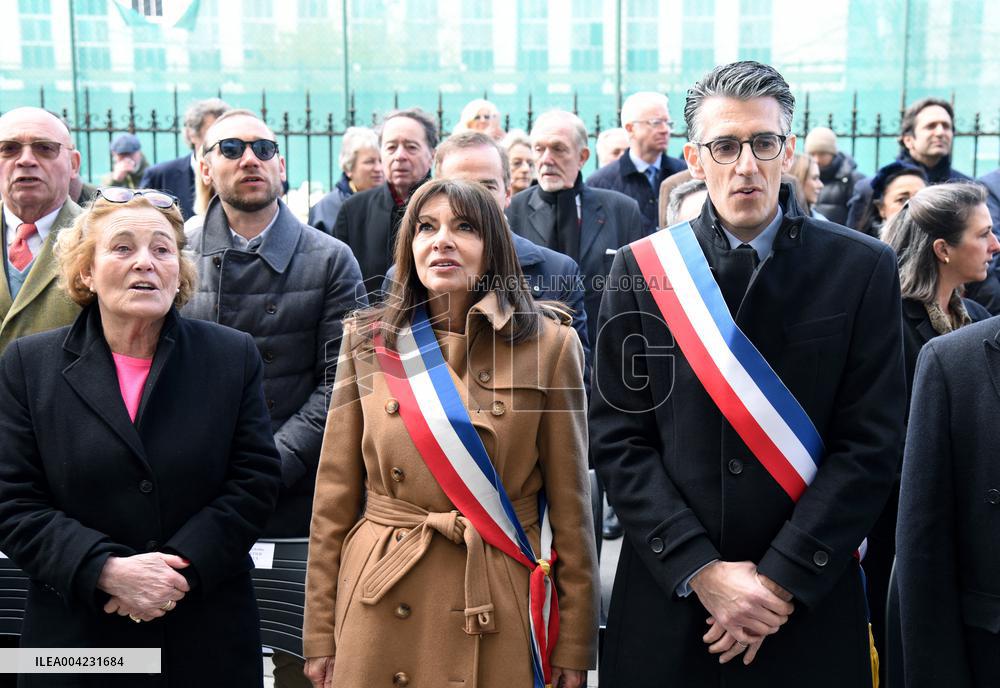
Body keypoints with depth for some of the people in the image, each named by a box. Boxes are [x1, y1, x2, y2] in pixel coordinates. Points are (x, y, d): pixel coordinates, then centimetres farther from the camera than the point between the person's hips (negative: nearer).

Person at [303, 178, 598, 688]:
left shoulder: (549, 344, -3)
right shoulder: (369, 340, 2)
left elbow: (569, 502, -1)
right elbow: (336, 496, 4)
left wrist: (575, 644, -1)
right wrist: (320, 635, 3)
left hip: (500, 606, -1)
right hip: (384, 611, 1)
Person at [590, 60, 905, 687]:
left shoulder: (863, 269, -4)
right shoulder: (640, 271, -2)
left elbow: (872, 444, -7)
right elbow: (618, 437, -4)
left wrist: (781, 578, -13)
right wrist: (700, 571, -12)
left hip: (810, 605, 0)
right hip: (668, 598, 1)